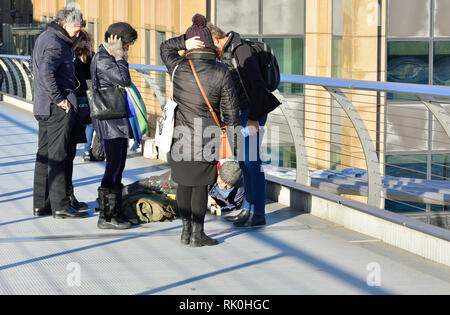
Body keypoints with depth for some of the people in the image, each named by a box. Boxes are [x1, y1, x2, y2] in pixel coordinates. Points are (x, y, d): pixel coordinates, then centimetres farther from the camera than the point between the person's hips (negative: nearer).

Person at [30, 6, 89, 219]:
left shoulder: (43, 38, 15)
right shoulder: (56, 44, -17)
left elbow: (33, 66, 28)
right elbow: (46, 71, -31)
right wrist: (58, 98, -23)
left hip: (42, 105, 10)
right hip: (57, 108, -10)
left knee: (44, 154, 13)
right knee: (58, 156, -7)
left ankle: (40, 204, 17)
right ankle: (60, 206, -5)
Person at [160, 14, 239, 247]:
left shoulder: (178, 68, -6)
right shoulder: (221, 73, -11)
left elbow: (165, 48, 17)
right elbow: (230, 110, -6)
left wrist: (184, 42, -3)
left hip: (181, 134, 2)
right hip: (207, 136, -2)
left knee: (184, 182, 13)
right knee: (200, 184, 4)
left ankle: (186, 230, 20)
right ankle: (197, 234, 7)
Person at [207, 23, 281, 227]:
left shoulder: (242, 51, -16)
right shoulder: (225, 54, 13)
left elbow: (257, 84, -20)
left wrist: (253, 117, -23)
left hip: (253, 112, -9)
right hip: (240, 113, 9)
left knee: (252, 161, -8)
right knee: (243, 161, 11)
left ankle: (258, 214, -4)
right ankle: (249, 209, 18)